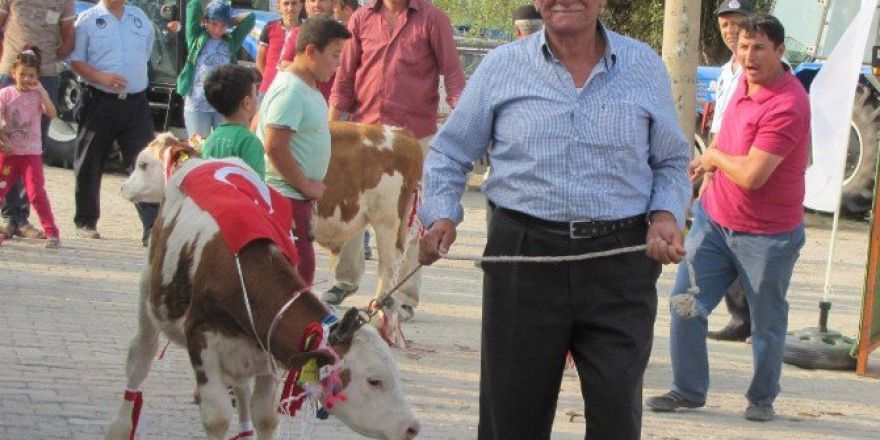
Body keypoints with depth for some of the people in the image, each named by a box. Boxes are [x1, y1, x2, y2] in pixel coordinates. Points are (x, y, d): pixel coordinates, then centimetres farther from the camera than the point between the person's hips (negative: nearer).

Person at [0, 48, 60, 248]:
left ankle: (51, 233, -7)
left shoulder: (38, 95, 1)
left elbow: (51, 113, -16)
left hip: (31, 152, -1)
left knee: (37, 192, -11)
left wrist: (40, 90, -19)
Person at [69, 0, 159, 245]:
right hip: (99, 103, -2)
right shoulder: (87, 20, -1)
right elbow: (76, 61, -5)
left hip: (136, 103, 2)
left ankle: (153, 228, -14)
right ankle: (86, 222, 22)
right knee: (90, 166, 7)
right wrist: (101, 77, -18)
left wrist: (135, 79, 13)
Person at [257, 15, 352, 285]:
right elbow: (274, 147, -24)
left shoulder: (306, 87, 13)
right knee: (300, 266, -9)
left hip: (295, 195, 10)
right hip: (285, 196, -10)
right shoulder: (290, 91, -18)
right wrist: (306, 184, -16)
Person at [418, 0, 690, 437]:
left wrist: (666, 214, -4)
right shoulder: (502, 66, 6)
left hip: (620, 262, 0)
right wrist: (441, 214, -4)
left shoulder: (644, 65, 7)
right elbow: (448, 154, 13)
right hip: (523, 256, 0)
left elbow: (672, 162, 15)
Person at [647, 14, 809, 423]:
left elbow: (751, 175, -29)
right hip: (715, 218, 7)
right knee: (684, 304, 3)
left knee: (767, 324, 9)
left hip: (767, 235, -7)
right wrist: (707, 163, 11)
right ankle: (687, 390, 15)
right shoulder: (746, 82, 3)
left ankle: (762, 399, 26)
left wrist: (714, 157, -10)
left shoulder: (787, 105, -25)